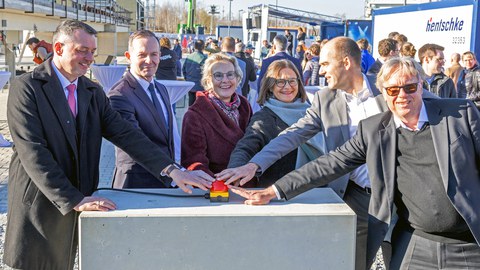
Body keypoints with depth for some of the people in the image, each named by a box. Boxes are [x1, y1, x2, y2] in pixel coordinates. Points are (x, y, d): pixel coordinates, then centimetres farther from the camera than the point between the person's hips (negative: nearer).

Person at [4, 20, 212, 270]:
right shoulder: (26, 87, -10)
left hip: (74, 207, 5)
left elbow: (126, 135, 0)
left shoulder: (94, 92, 8)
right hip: (39, 207, -5)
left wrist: (172, 170, -13)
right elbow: (33, 153, -18)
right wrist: (75, 200, -25)